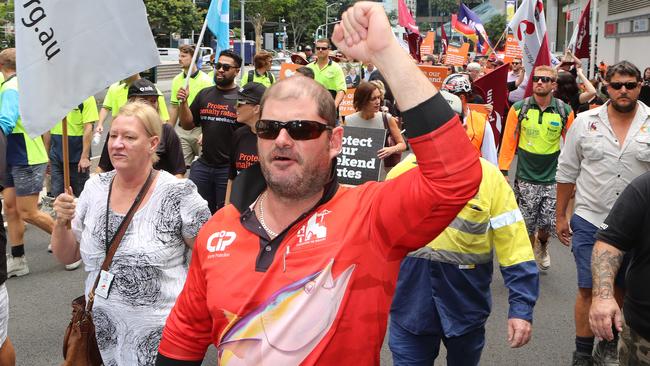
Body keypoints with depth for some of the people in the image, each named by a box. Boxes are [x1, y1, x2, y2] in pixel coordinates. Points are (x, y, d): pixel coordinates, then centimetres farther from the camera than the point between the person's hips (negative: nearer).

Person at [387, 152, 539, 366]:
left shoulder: (488, 177, -11)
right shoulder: (400, 172, -4)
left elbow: (514, 247, -11)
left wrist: (522, 308, -16)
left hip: (466, 309, 0)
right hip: (410, 306, 1)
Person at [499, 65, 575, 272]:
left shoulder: (564, 111, -2)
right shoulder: (519, 109, -3)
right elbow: (508, 142, -2)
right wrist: (503, 171, -5)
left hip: (552, 179, 0)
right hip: (525, 178, 0)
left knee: (548, 224, 3)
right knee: (526, 225, 6)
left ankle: (542, 245, 38)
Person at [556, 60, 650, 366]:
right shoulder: (585, 123, -1)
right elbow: (567, 173, 5)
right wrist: (560, 216, 7)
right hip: (590, 221, -1)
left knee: (621, 288, 15)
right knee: (588, 289, 1)